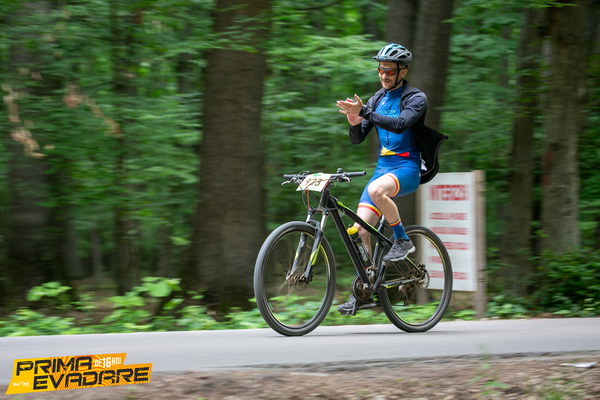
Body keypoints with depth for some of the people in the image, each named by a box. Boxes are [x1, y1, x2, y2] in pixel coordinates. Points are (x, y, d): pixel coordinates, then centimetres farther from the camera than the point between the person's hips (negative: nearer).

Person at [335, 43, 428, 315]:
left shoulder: (416, 98, -7)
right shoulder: (378, 98, 13)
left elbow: (400, 124, -27)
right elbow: (357, 139, 10)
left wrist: (364, 112, -34)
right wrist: (354, 122, -12)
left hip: (408, 168, -6)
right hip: (383, 167, 6)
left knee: (376, 190, -38)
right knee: (361, 229, -7)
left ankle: (403, 241, -18)